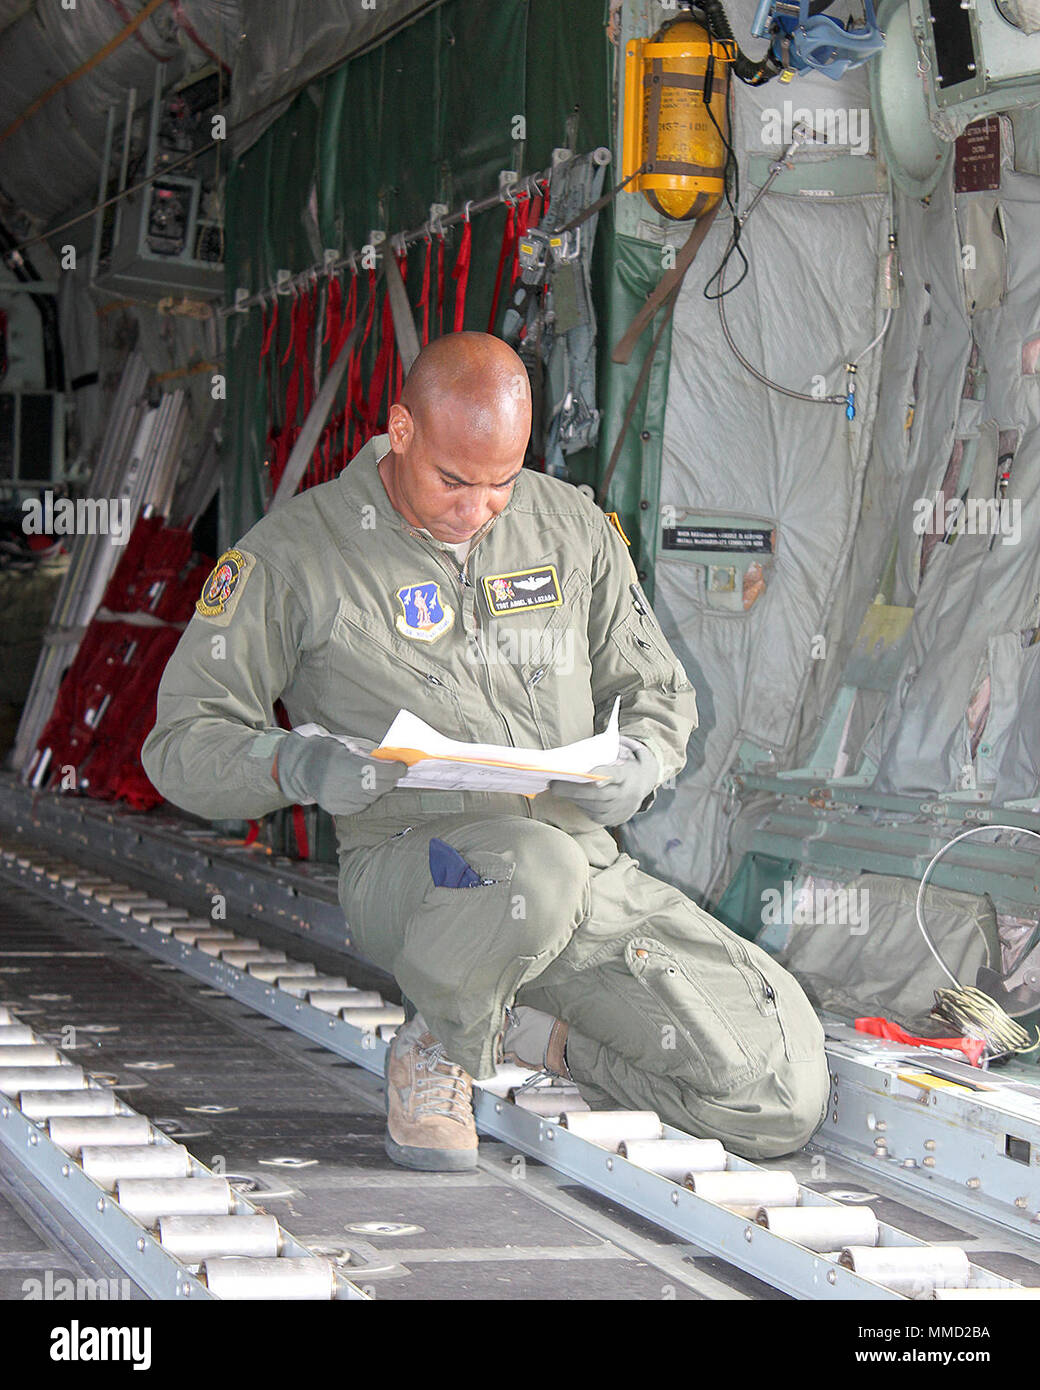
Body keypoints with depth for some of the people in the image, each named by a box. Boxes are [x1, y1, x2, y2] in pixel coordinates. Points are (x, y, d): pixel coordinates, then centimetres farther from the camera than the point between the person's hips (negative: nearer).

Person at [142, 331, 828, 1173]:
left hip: (588, 865, 5)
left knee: (782, 1101, -10)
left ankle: (534, 1035, 16)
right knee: (530, 866, -42)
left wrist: (640, 764, -8)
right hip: (407, 871, -4)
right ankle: (436, 1054, -9)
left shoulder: (573, 528, 9)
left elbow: (659, 693, 17)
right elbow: (183, 742, -4)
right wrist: (295, 766, -25)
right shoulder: (294, 555, -3)